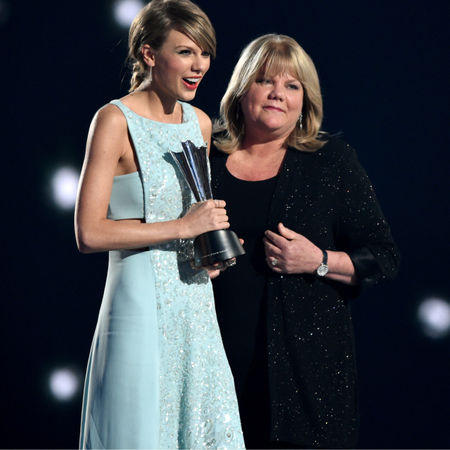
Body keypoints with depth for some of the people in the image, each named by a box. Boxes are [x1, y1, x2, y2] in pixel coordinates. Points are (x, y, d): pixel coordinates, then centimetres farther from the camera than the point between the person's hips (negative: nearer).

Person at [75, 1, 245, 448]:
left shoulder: (199, 123, 11)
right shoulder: (115, 121, -9)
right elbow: (88, 233, -16)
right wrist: (182, 227, -16)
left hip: (197, 308, 6)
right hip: (141, 307, -6)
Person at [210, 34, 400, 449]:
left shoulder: (332, 161, 3)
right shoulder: (206, 162, 7)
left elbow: (384, 259, 2)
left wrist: (319, 262, -12)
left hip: (310, 360, -1)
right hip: (224, 358, 1)